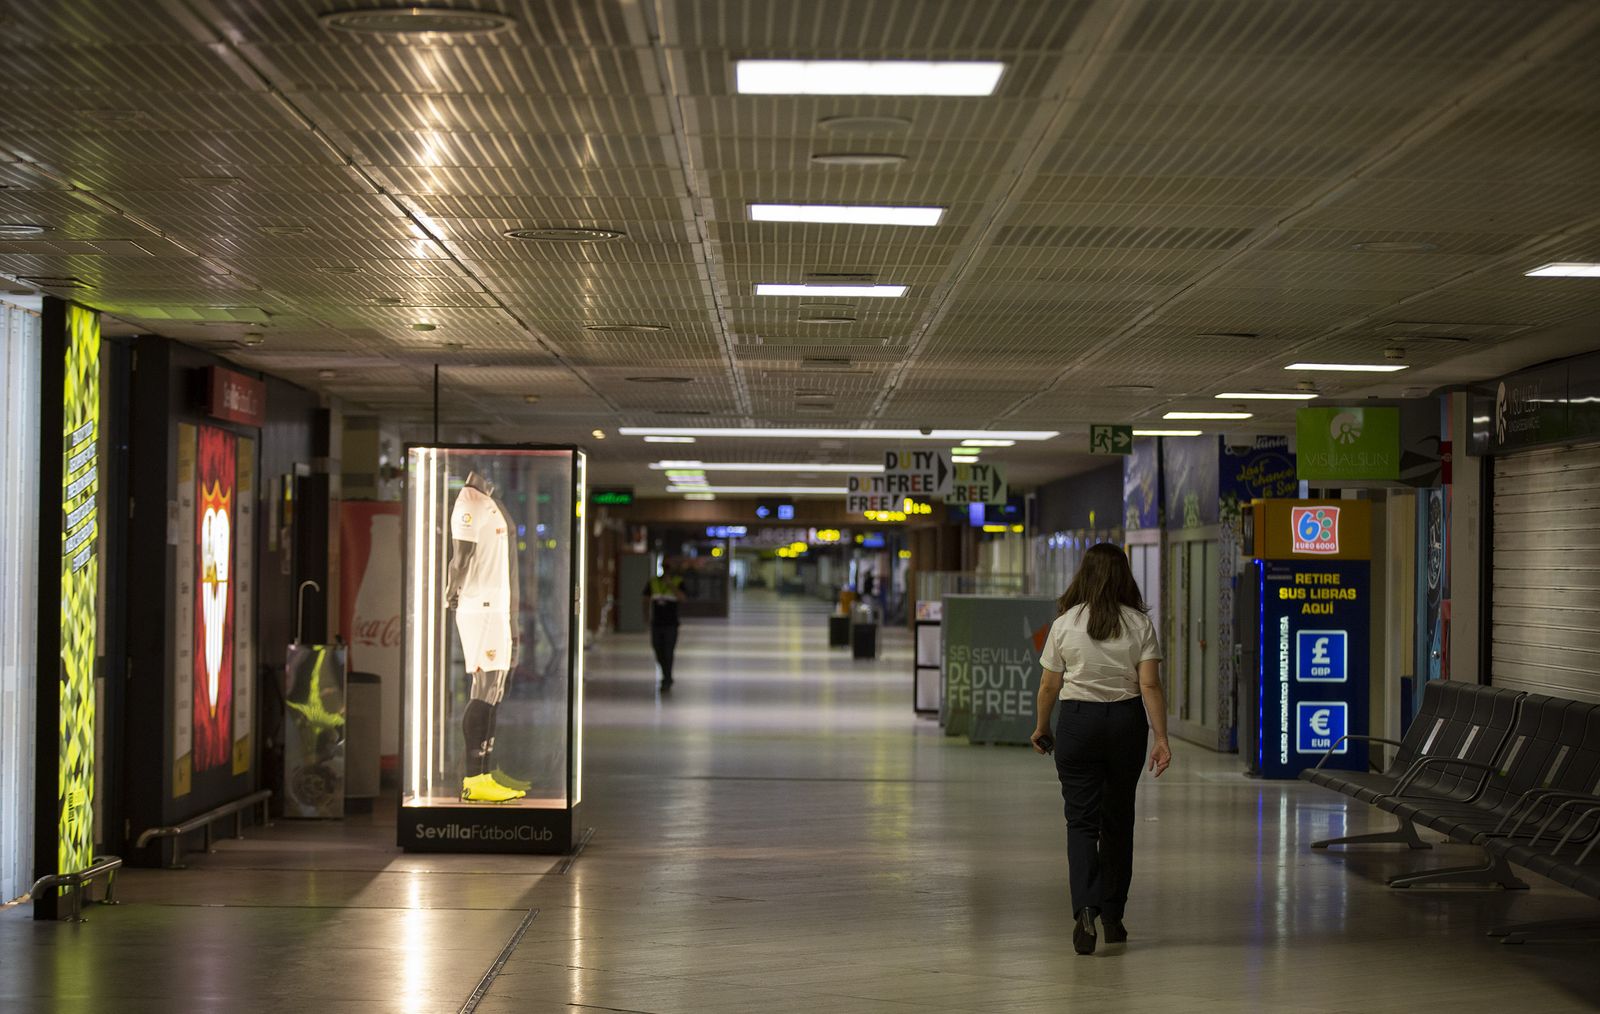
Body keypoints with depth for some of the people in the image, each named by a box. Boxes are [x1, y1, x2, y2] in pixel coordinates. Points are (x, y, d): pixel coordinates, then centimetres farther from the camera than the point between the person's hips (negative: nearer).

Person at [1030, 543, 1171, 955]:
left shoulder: (1065, 624, -4)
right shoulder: (1140, 624, -3)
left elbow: (1049, 685, 1)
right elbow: (1150, 685, -9)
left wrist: (1041, 728, 16)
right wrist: (1161, 738, -7)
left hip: (1077, 722, -1)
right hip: (1126, 721, 2)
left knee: (1081, 820, -1)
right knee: (1118, 820, 15)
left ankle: (1085, 910, -21)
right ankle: (1113, 917, 23)